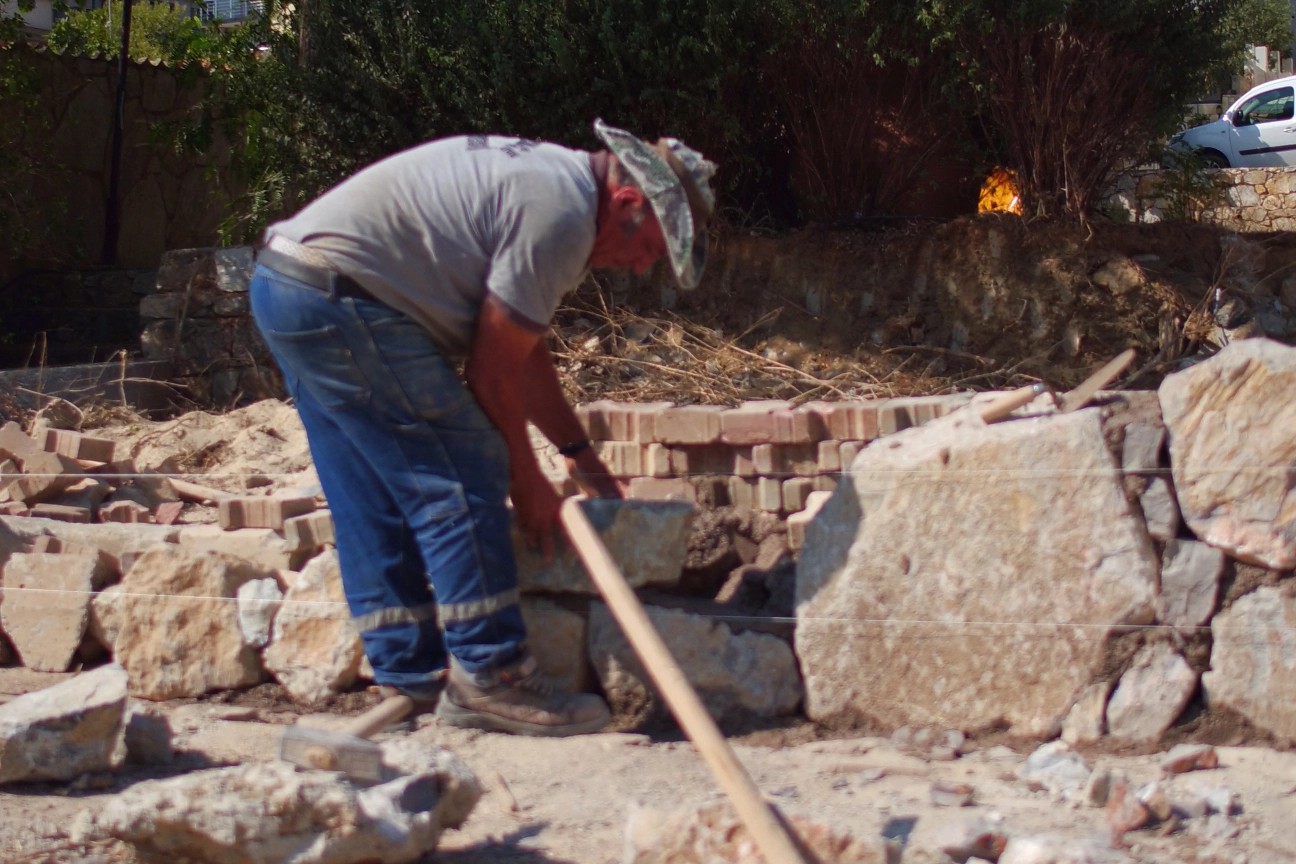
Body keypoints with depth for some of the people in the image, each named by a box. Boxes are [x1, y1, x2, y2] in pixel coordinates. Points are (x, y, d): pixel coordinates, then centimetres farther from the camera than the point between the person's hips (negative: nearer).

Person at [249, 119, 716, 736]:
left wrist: (579, 452, 26)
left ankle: (409, 679, 19)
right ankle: (489, 678, -5)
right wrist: (528, 484, 0)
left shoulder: (550, 182, 17)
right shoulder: (561, 216, -15)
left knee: (374, 507, 14)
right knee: (459, 482, -8)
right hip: (337, 295, -11)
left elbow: (520, 348, 25)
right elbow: (493, 369, -12)